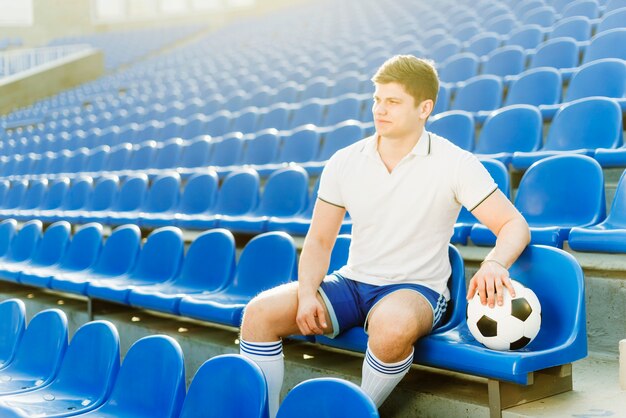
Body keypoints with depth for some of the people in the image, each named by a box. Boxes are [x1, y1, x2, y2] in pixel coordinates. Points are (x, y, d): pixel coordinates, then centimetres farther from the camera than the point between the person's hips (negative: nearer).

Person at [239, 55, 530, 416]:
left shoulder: (454, 164, -7)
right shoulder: (344, 163, 3)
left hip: (417, 288, -4)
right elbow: (319, 240, 7)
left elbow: (514, 224, -10)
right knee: (260, 312, -16)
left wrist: (494, 264, -32)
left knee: (392, 323, -40)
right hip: (352, 281, 4)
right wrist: (307, 293, -11)